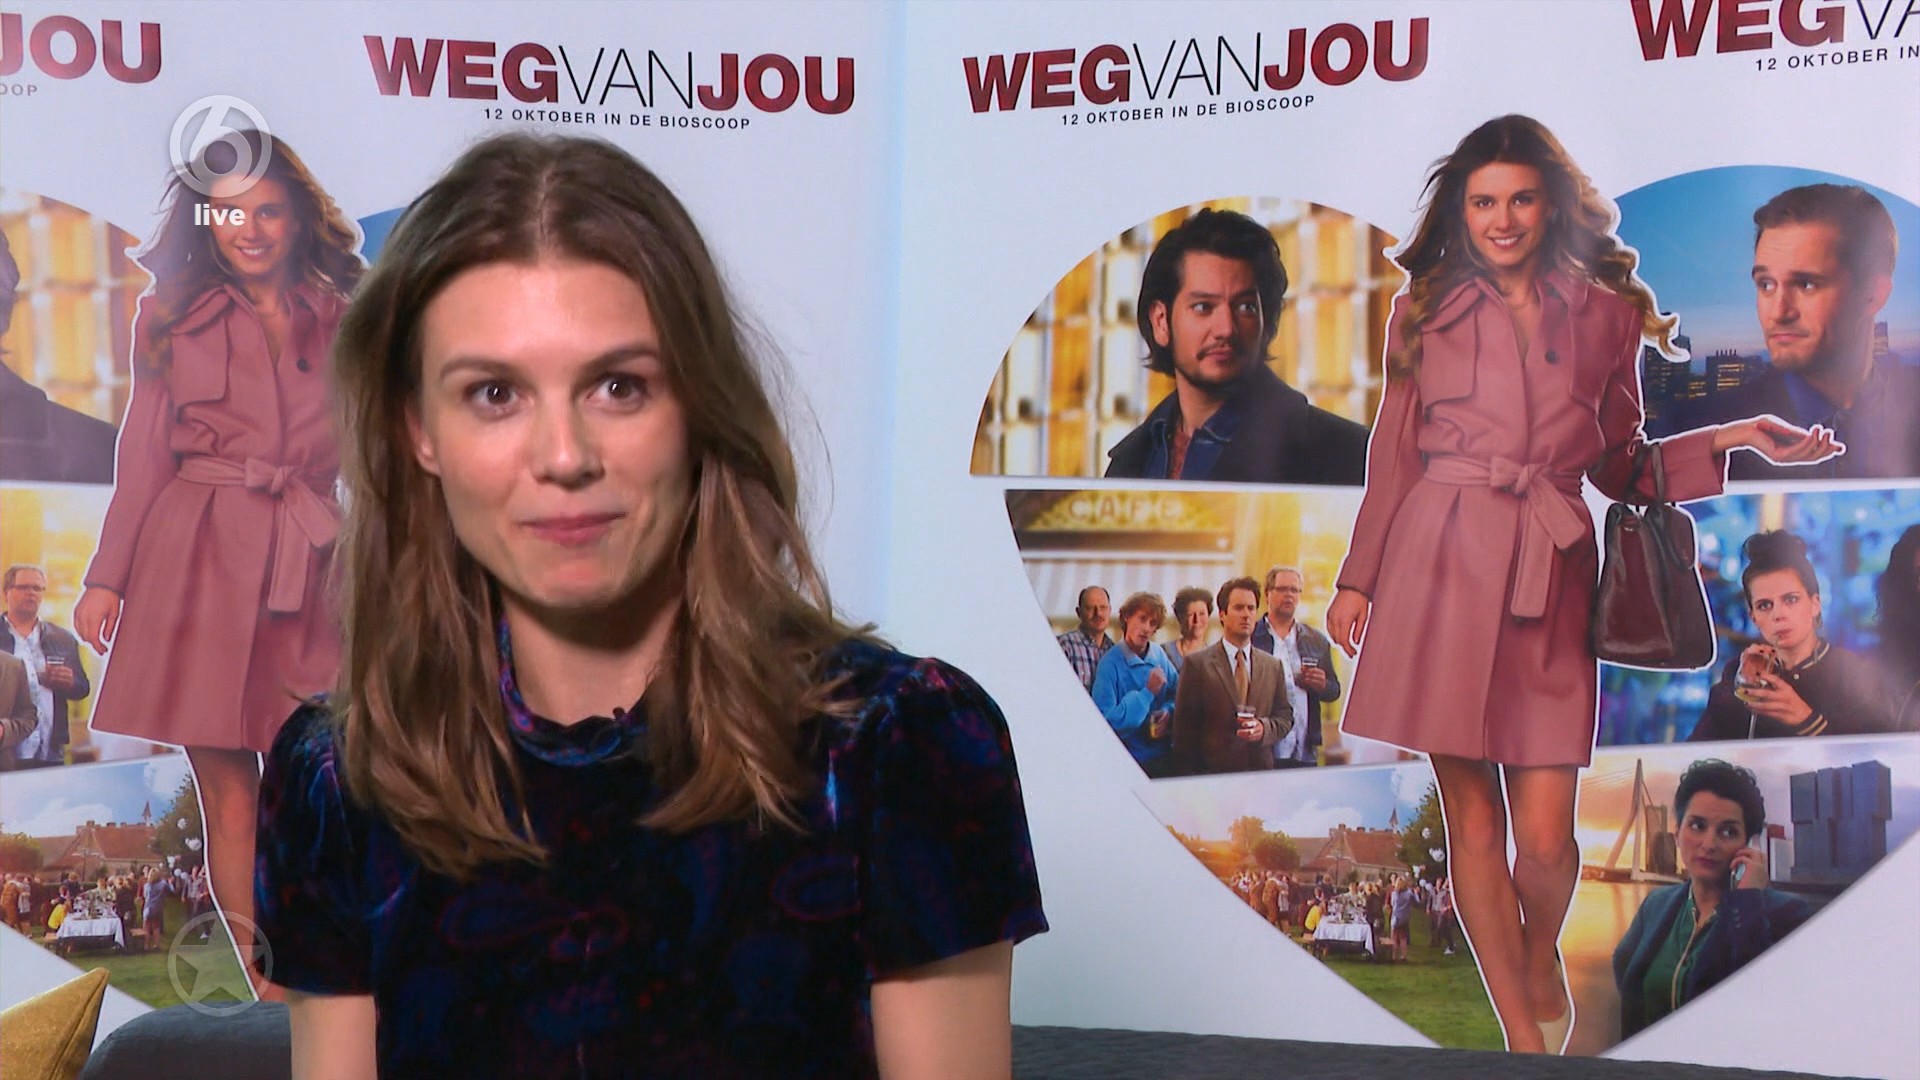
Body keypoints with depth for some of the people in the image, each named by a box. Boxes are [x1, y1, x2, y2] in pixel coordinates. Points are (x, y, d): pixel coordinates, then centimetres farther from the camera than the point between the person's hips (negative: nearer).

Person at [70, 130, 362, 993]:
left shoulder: (344, 321, 9)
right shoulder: (170, 317, 9)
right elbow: (144, 457, 8)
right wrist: (107, 578, 2)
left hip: (305, 568, 0)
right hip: (195, 565, 0)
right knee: (227, 794, 1)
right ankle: (270, 997, 9)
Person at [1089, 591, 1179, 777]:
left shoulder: (1159, 654, 1)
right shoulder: (1110, 664, -15)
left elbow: (1177, 694, 11)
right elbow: (1106, 720, -20)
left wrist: (1168, 712, -11)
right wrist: (1148, 692, -21)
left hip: (1163, 754, 5)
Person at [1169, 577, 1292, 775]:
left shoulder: (1273, 666, 11)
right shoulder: (1198, 664, -2)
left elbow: (1285, 715, 13)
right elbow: (1184, 727, -2)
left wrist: (1265, 728, -10)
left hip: (1262, 772, 3)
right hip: (1212, 775, -3)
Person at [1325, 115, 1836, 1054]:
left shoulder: (1606, 313, 9)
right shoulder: (1425, 309, 8)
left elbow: (1620, 465, 15)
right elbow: (1394, 457, 11)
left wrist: (1730, 439, 3)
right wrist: (1358, 580, 8)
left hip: (1549, 580, 0)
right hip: (1438, 567, 0)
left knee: (1544, 833, -4)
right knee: (1472, 819, 1)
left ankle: (1541, 957, 31)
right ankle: (1524, 1034, 16)